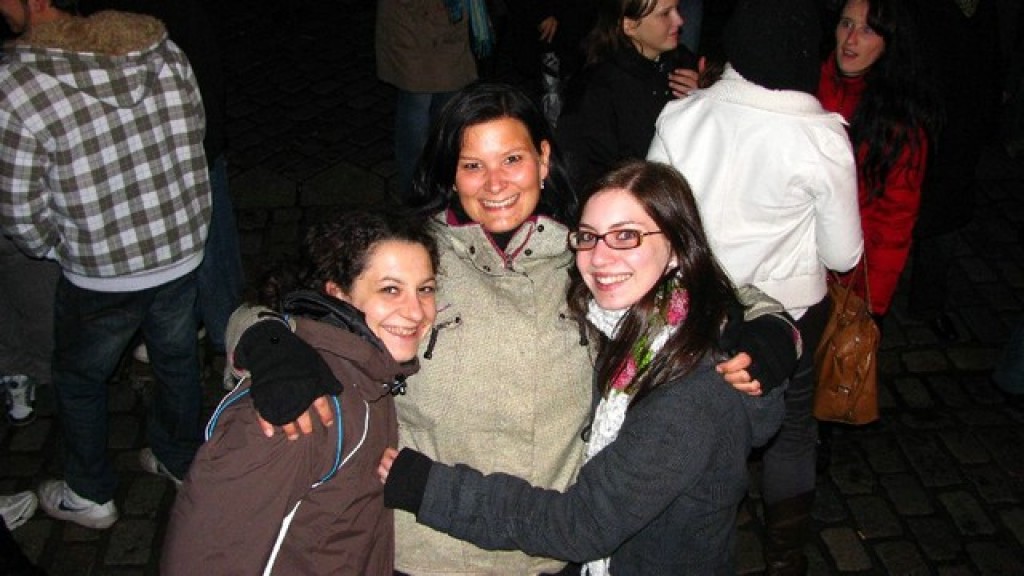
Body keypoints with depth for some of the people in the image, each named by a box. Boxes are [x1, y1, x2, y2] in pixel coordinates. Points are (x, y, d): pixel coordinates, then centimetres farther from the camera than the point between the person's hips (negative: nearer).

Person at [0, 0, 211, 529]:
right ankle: (180, 459, 50)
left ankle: (90, 496, 41)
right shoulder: (164, 50, -10)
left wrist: (54, 248, 7)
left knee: (79, 380, 23)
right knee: (177, 360, 27)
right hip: (183, 253, 4)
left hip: (100, 279, -4)